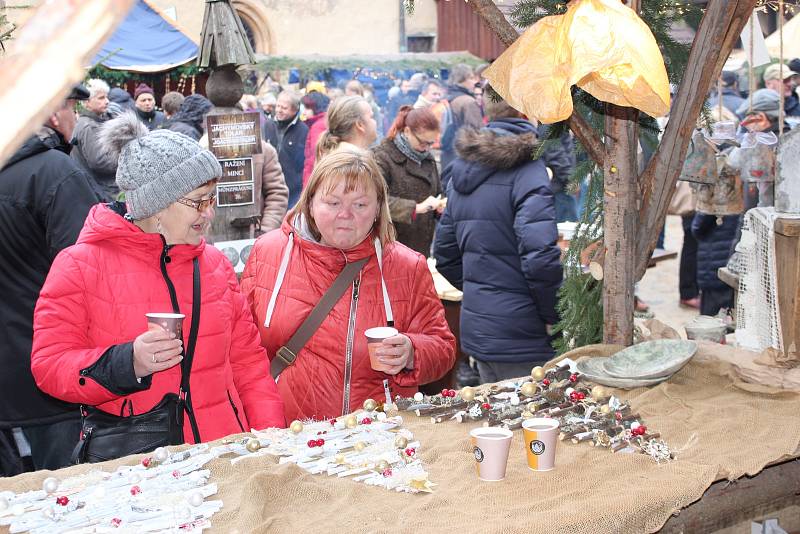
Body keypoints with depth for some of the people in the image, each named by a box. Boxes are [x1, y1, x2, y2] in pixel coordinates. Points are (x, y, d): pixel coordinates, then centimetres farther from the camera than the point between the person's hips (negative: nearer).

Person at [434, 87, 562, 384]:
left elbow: (444, 254, 18)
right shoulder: (528, 172, -14)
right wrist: (554, 317, -12)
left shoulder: (462, 172, 12)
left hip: (475, 330, 8)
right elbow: (540, 258, -25)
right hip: (521, 338, -8)